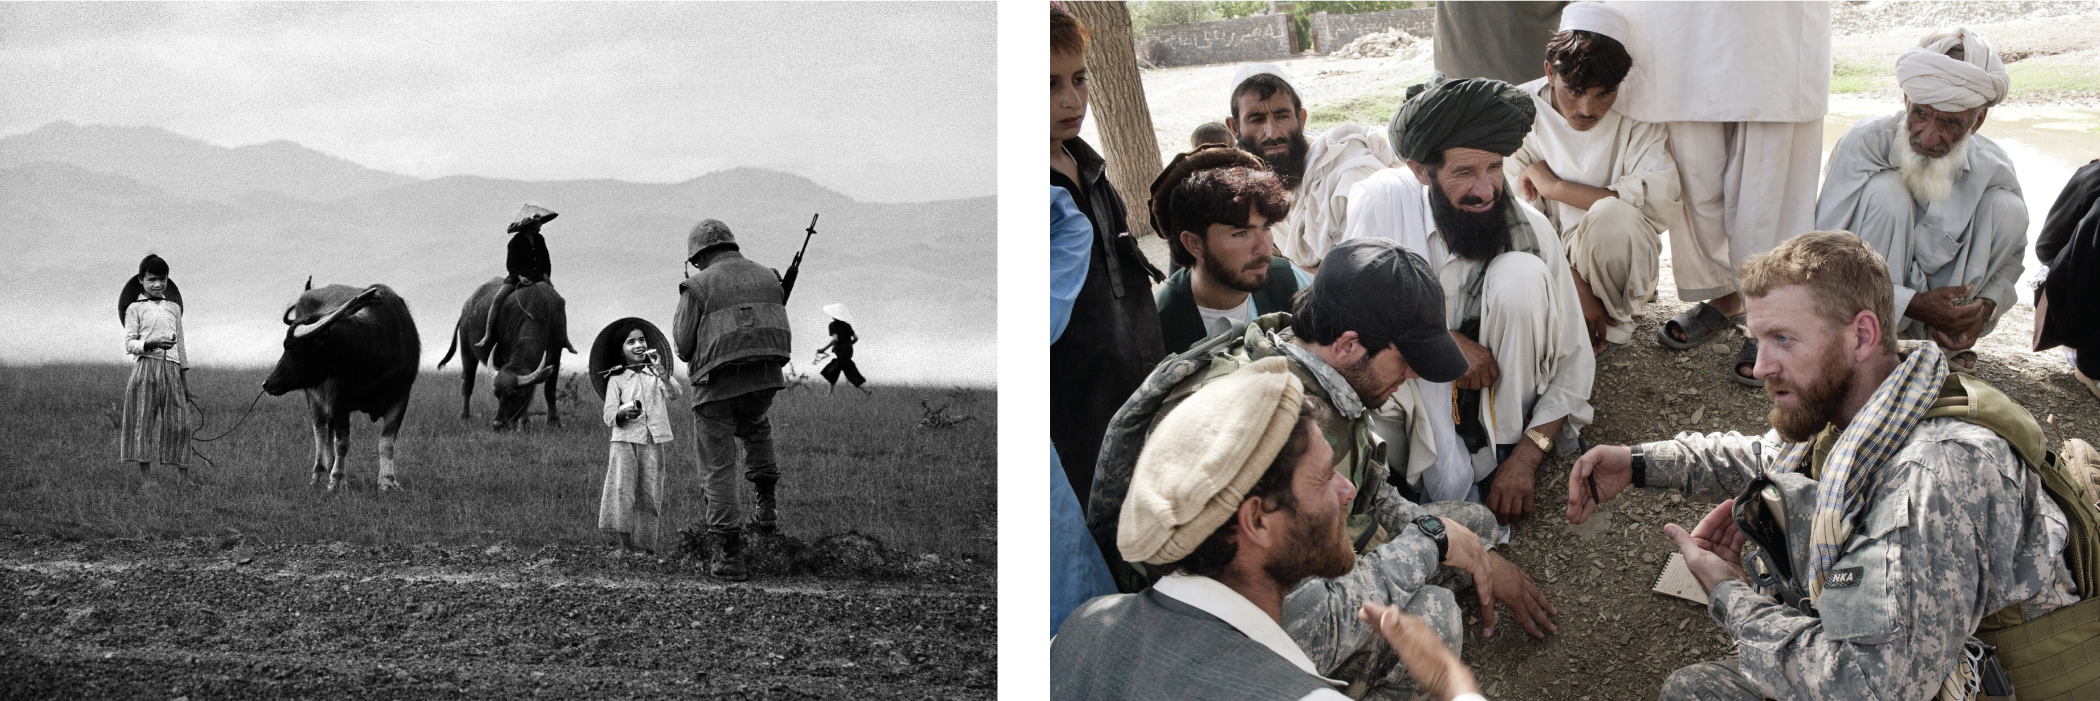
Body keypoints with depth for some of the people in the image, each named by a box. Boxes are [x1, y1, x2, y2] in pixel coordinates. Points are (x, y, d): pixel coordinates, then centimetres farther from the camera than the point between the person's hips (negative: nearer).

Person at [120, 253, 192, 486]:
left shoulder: (174, 308, 18)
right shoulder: (135, 308, 6)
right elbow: (129, 344, -1)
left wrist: (185, 378, 18)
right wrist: (151, 343, -19)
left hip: (171, 368, 3)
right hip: (146, 366, -3)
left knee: (179, 421, -1)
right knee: (143, 421, -3)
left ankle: (183, 477, 1)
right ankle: (145, 477, 0)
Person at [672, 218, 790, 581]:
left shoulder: (699, 286, -4)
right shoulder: (767, 278, 11)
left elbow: (684, 346, -5)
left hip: (717, 384, -4)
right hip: (765, 380, 5)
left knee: (719, 469, 4)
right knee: (755, 428, 37)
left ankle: (729, 552, 0)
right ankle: (766, 503, 27)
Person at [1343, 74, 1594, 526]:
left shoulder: (1530, 230, -13)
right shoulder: (1382, 201, -15)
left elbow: (1573, 360, -10)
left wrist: (1526, 458, -21)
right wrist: (1440, 340, -27)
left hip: (1500, 398, 2)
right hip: (1416, 392, -1)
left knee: (1521, 274, -24)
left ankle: (1504, 451, -14)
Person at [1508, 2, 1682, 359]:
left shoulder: (1637, 119, -10)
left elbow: (1663, 202, -27)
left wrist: (1555, 186, -22)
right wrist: (1574, 289, -25)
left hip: (1614, 264, -1)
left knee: (1612, 214, -34)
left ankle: (1611, 326, -7)